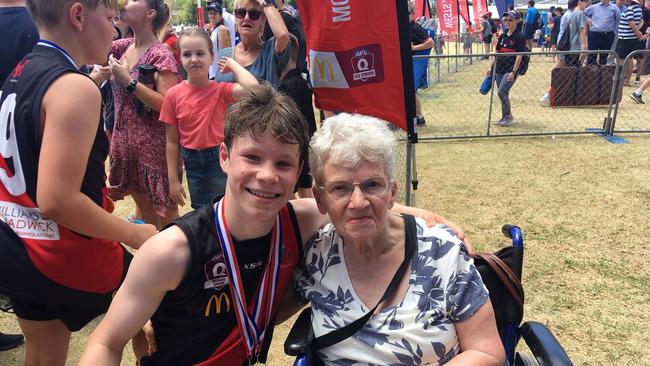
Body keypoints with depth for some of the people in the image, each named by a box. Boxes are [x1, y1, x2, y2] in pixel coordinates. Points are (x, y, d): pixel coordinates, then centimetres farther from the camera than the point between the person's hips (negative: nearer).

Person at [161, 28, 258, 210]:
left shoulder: (221, 90, -10)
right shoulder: (173, 94, -5)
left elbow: (252, 87, -32)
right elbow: (172, 141, -1)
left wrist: (232, 64, -15)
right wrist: (173, 180, -1)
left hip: (220, 160, -2)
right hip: (192, 163, 2)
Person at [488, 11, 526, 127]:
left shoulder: (520, 37, -7)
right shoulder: (502, 36, 12)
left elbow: (519, 56, -12)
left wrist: (513, 72, -19)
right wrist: (491, 67, 14)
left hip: (511, 69, -6)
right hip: (499, 69, 6)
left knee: (502, 92, -15)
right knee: (503, 94, 11)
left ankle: (508, 115, 3)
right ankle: (505, 117, 22)